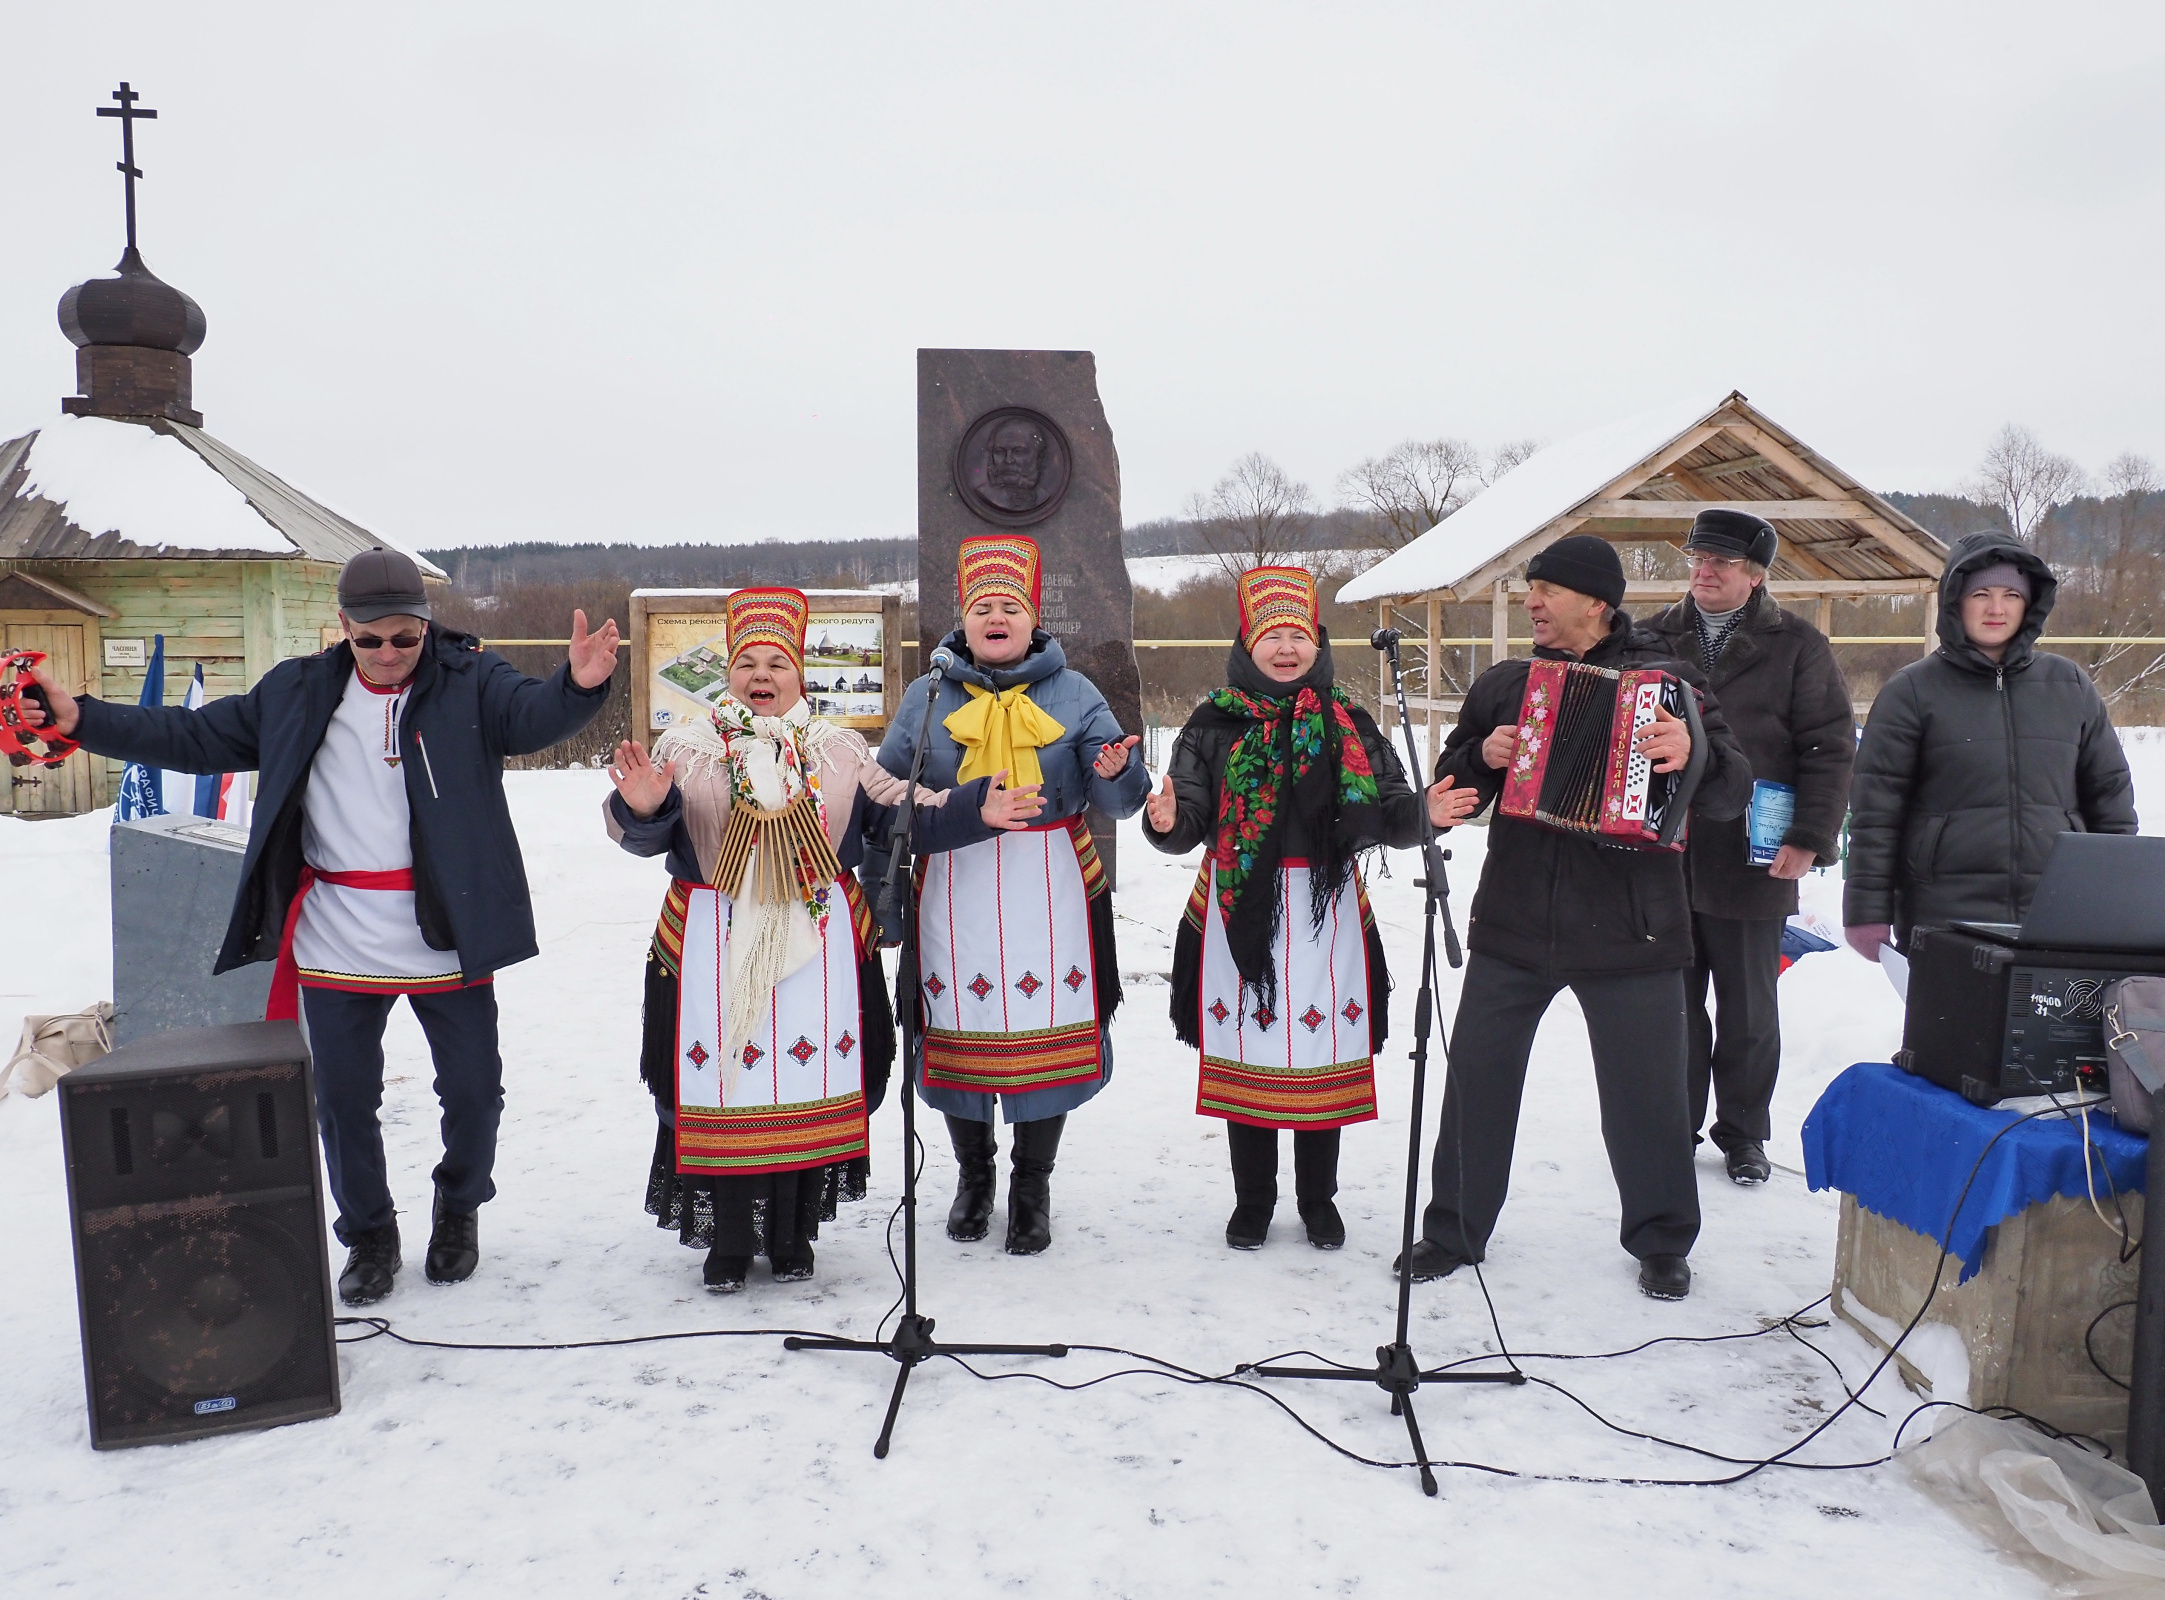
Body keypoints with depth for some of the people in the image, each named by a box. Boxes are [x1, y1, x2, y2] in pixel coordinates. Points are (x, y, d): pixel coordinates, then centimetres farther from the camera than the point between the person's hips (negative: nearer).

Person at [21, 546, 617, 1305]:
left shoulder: (469, 681, -8)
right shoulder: (298, 692, 4)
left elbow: (531, 715, -27)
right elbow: (196, 737, 12)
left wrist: (579, 687, -50)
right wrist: (81, 720, 3)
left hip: (447, 939, -3)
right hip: (336, 948, 3)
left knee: (473, 1090, 10)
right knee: (343, 1101, 14)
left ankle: (459, 1206, 39)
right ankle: (369, 1235, 36)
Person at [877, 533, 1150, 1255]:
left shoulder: (1073, 693, 7)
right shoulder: (928, 696, 9)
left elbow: (1122, 800, 2)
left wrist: (1113, 773, -22)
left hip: (1049, 894, -1)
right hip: (955, 895, 1)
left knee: (1045, 1033, 0)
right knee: (960, 1032, 5)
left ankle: (1032, 1188, 19)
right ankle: (973, 1175, 28)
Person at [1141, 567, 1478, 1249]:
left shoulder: (1350, 725, 6)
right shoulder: (1215, 725, 2)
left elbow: (1390, 815, 0)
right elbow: (1191, 823, -4)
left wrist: (1426, 813, -21)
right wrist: (1167, 823, -27)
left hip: (1326, 911, 1)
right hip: (1241, 909, -1)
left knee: (1324, 1055, 7)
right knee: (1245, 1055, 6)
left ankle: (1318, 1199, 27)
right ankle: (1252, 1202, 24)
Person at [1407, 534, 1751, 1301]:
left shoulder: (1666, 680, -2)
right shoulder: (1503, 684, 8)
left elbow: (1732, 792, -9)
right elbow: (1448, 786, 13)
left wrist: (1694, 755, -31)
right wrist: (1482, 757, -8)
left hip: (1627, 929, -3)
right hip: (1511, 926, 3)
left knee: (1647, 1093, 9)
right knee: (1476, 1078, 8)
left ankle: (1662, 1242, 31)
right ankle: (1455, 1230, 25)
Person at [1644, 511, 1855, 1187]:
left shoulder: (1796, 644, 0)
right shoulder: (1656, 639, 7)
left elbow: (1830, 748, -3)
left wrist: (1810, 839, -11)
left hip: (1752, 861, -2)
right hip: (1662, 856, 2)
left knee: (1749, 1009, 10)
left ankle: (1743, 1133, 25)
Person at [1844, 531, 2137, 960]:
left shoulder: (2070, 685, 11)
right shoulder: (1913, 690, 1)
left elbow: (2110, 793, 16)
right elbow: (1876, 808, -3)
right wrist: (1868, 914, -7)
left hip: (2060, 920, 3)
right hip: (1941, 919, -3)